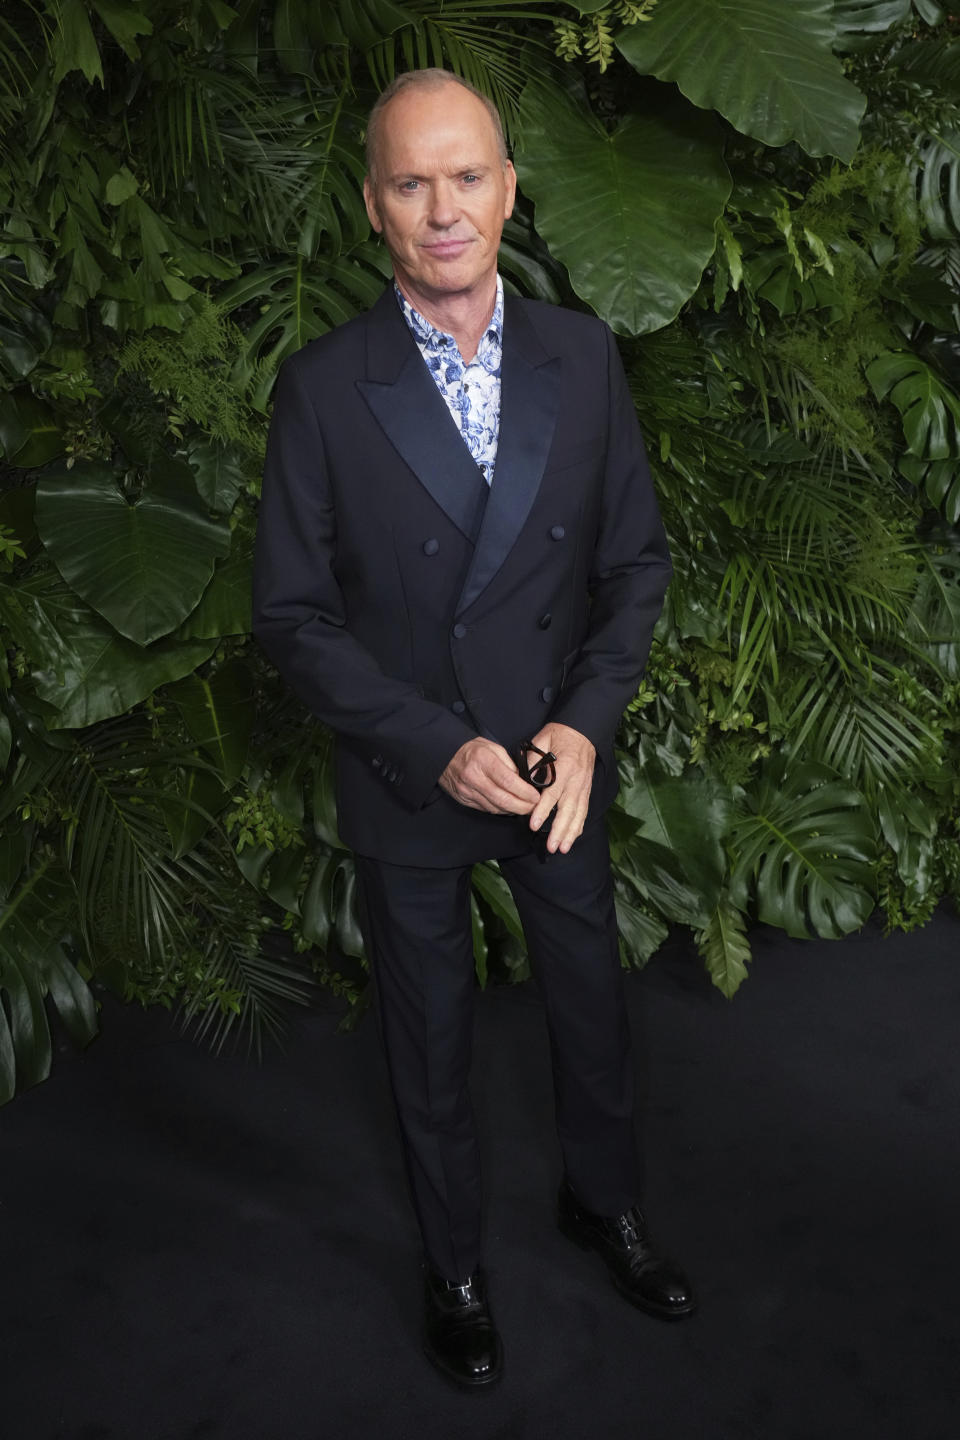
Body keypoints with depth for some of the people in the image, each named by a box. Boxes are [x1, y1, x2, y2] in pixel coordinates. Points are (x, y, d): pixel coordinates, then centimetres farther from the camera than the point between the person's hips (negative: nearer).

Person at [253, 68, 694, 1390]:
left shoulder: (582, 356, -5)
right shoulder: (322, 388, -13)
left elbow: (637, 558, 0)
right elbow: (294, 616, -11)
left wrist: (585, 722, -14)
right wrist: (437, 747, -20)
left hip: (564, 764, 3)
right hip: (409, 784, -2)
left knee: (592, 1010, 21)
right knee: (430, 1049, 16)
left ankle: (606, 1206, 49)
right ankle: (455, 1268, 42)